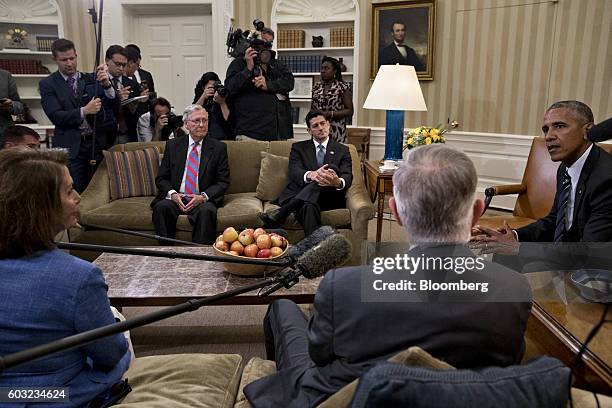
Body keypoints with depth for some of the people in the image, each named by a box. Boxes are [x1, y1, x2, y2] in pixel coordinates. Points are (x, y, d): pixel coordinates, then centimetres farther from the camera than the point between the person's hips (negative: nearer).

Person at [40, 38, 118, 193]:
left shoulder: (91, 79, 9)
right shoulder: (47, 84, 3)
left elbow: (114, 106, 1)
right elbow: (55, 116, -8)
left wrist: (107, 84, -17)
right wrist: (84, 111, -22)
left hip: (97, 144, 2)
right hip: (70, 147, -2)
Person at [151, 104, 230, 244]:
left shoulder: (218, 147, 7)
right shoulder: (172, 145, 12)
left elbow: (223, 182, 3)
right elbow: (161, 178, 11)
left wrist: (203, 197, -13)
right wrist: (172, 193, -10)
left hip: (203, 200, -2)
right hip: (175, 197, 2)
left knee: (207, 211, -34)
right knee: (161, 207, -29)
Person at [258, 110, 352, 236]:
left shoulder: (342, 150, 19)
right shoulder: (299, 148, 18)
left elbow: (348, 176, 1)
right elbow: (294, 172, -3)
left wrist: (338, 182, -29)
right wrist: (310, 175, -31)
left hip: (329, 198, 0)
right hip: (302, 197, 0)